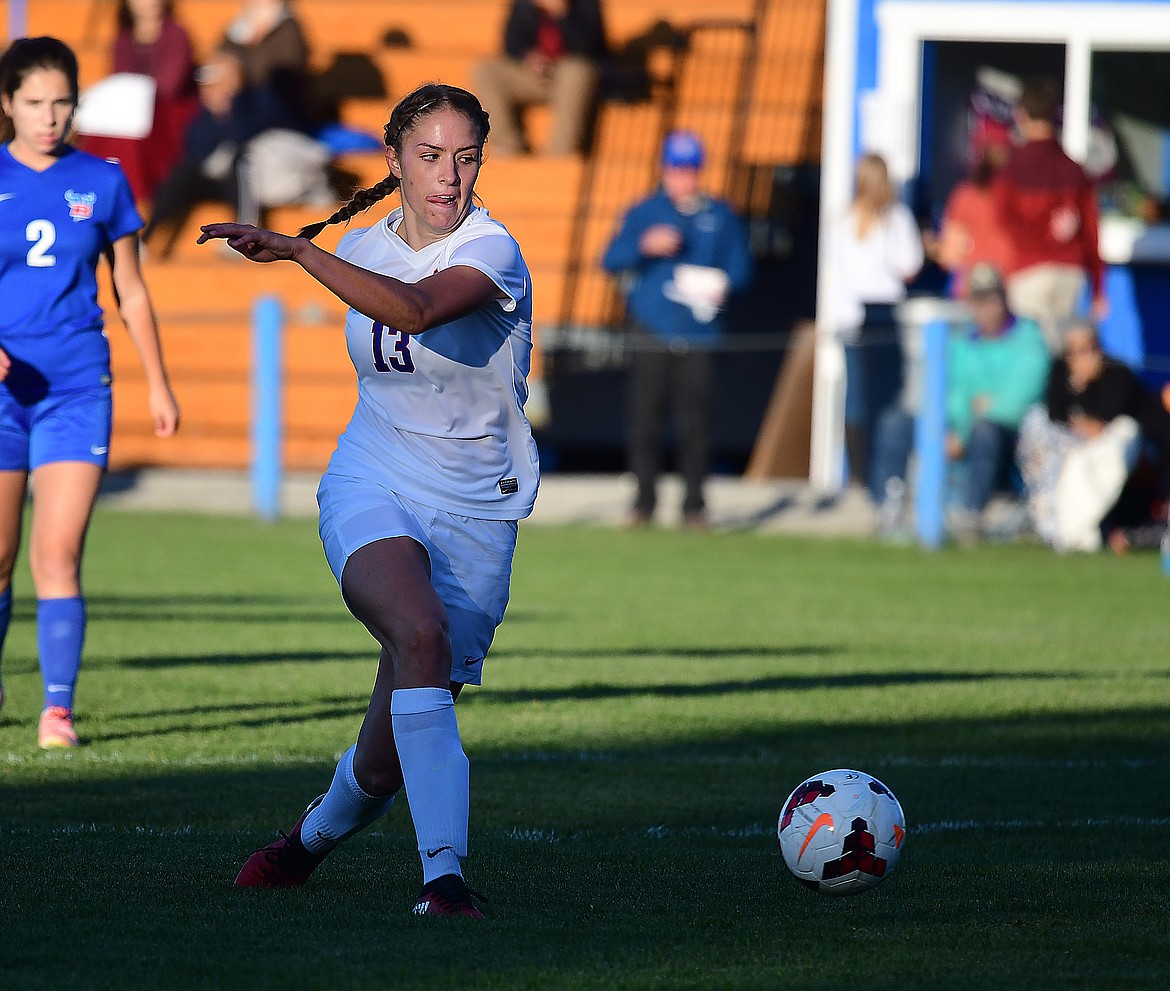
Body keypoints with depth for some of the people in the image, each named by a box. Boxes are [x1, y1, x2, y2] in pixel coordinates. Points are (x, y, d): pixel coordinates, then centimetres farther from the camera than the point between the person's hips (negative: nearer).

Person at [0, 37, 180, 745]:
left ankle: (59, 709, -10)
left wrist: (159, 386, 11)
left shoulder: (101, 182, 4)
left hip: (77, 387, 0)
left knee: (59, 553, -10)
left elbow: (132, 291, 12)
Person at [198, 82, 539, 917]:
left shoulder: (492, 252, -13)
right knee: (420, 632, -33)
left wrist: (295, 249, -39)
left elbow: (415, 310, -35)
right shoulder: (361, 247, 6)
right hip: (371, 491, 2)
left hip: (473, 513, -2)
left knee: (385, 763, -1)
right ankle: (443, 873, -35)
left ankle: (319, 832, 35)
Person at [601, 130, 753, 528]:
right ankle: (644, 501, 4)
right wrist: (645, 245, -17)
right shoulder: (644, 212, 11)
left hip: (700, 334, 0)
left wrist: (723, 285, -8)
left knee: (696, 422, -5)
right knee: (644, 418, -4)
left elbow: (741, 266, 14)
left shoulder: (720, 217, 14)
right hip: (652, 332, 0)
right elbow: (612, 260, 2)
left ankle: (694, 503, 0)